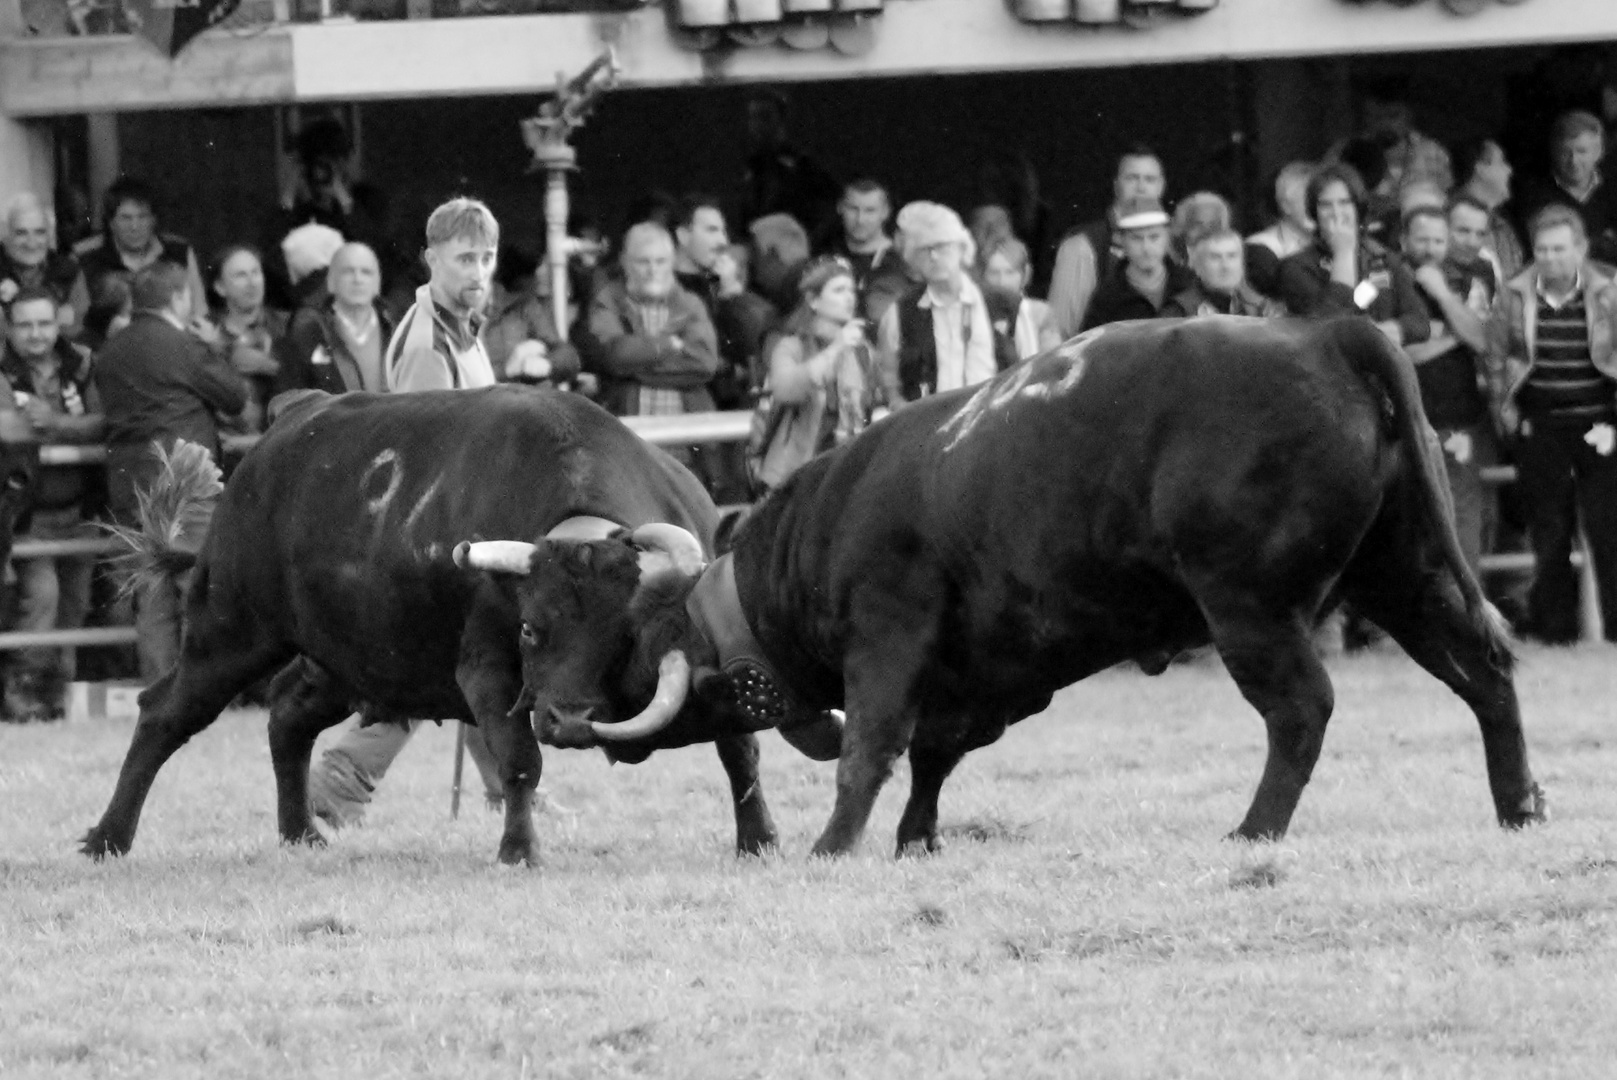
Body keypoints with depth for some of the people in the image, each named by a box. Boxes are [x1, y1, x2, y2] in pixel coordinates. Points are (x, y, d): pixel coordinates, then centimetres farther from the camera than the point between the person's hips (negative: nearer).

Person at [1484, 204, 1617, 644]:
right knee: (1549, 540, 4)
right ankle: (1554, 630, 14)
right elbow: (1495, 360, 11)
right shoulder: (1514, 297, 1)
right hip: (1539, 431, 2)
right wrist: (1506, 415, 4)